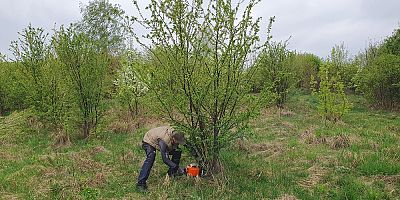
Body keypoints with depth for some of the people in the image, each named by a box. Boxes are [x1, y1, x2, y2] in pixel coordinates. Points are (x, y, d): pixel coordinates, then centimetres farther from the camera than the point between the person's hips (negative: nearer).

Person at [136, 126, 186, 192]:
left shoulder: (175, 135, -23)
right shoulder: (164, 141, -44)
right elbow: (165, 159, -42)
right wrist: (178, 167, -39)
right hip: (149, 142, -7)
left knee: (178, 151, -4)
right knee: (151, 157, -35)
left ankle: (171, 173, 11)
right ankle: (141, 183, -33)